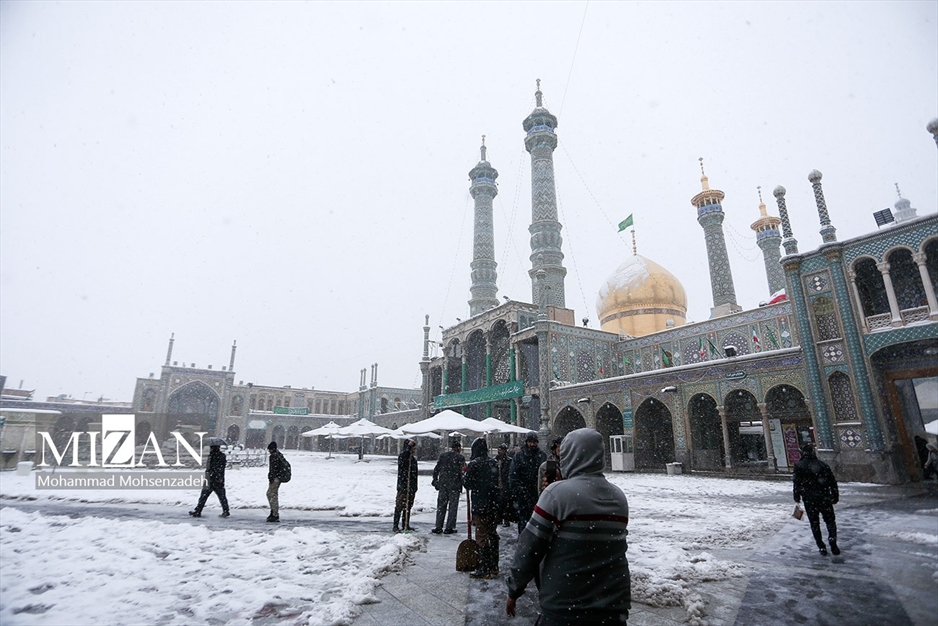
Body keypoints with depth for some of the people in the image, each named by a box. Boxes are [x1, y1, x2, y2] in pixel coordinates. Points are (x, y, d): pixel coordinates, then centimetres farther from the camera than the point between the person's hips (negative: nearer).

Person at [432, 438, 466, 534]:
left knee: (441, 505, 11)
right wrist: (462, 484, -1)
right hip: (454, 485, -4)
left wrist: (435, 480, 16)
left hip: (443, 484, 4)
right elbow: (462, 472, -11)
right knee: (453, 506, 6)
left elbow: (436, 469, 7)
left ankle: (438, 527, 14)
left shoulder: (443, 455, 5)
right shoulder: (460, 457, -7)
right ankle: (449, 528, 8)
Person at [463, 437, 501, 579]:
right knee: (493, 536, 16)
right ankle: (494, 567, 27)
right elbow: (497, 483, 11)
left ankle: (484, 570, 5)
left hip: (480, 506, -7)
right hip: (494, 505, 7)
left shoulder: (474, 464, -14)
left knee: (482, 537, 1)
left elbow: (468, 484, -8)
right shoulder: (494, 463, 4)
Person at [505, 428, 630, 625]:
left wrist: (514, 589, -2)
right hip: (614, 607, 5)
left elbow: (530, 547, -14)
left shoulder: (558, 492, -17)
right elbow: (614, 546, 9)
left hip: (564, 609, -4)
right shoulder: (619, 497, 1)